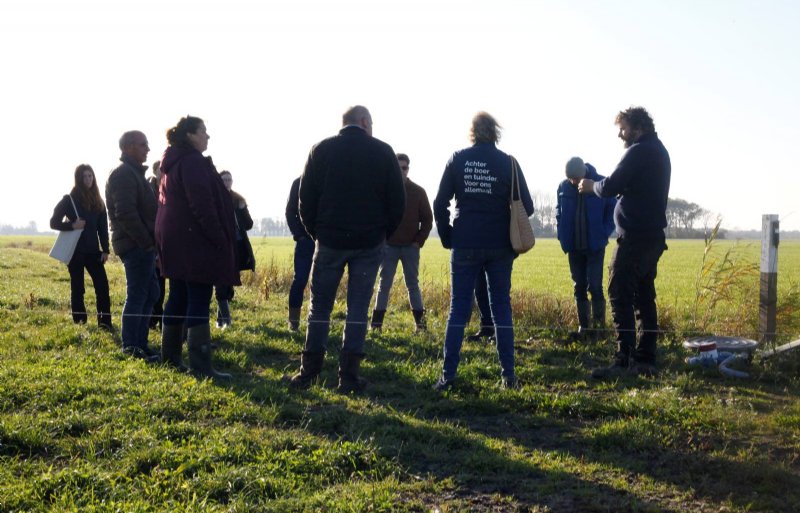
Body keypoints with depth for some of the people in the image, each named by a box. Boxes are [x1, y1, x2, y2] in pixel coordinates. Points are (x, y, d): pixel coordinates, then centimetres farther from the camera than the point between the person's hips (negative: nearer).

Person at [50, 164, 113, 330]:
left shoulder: (98, 201, 10)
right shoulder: (69, 199, -2)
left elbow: (103, 227, 10)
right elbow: (54, 222, -2)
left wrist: (105, 250, 4)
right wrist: (72, 225, -19)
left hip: (93, 251, 3)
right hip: (75, 251, -3)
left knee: (102, 285, -5)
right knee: (77, 288, 2)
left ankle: (105, 323, -2)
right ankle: (79, 323, 9)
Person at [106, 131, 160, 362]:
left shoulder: (133, 173, 20)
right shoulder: (124, 174, -12)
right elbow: (126, 213, -22)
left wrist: (150, 240, 14)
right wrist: (147, 241, -19)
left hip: (141, 245, 10)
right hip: (136, 245, -10)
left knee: (150, 293, 13)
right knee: (137, 295, -6)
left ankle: (139, 343, 19)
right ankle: (132, 347, 0)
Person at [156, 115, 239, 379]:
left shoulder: (172, 164, 17)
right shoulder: (194, 162, -14)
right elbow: (203, 205, -21)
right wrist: (221, 240, -17)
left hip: (174, 241, 10)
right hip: (194, 241, -10)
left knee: (178, 298, 14)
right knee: (199, 302, -9)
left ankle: (171, 356, 21)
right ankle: (201, 365, -10)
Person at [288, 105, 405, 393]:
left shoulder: (322, 150, 3)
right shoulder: (383, 152, 0)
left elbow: (306, 198, 3)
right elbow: (397, 201, 1)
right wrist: (383, 233, 13)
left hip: (330, 241, 1)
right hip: (369, 244, 0)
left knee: (320, 307, 10)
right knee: (358, 309, 4)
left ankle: (308, 372, 11)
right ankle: (349, 377, 3)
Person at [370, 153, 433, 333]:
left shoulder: (418, 191, 2)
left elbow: (427, 219, 5)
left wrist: (420, 241, -3)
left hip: (411, 247, 0)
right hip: (388, 246, 0)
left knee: (413, 284, 7)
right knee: (384, 284, 3)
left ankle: (419, 321, 12)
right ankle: (377, 322, 6)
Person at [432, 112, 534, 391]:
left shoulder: (458, 159, 0)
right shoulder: (507, 162, -1)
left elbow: (440, 203, -1)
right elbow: (526, 206, 0)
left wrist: (447, 237, 10)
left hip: (465, 245, 0)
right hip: (500, 247, 0)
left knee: (458, 308, 4)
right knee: (502, 308, 8)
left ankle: (448, 375, 1)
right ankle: (508, 375, 10)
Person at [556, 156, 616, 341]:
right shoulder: (563, 187, 0)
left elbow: (613, 210, -4)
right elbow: (559, 212, 13)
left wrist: (604, 233, -12)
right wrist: (562, 235, 3)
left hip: (595, 246, -4)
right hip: (574, 246, 4)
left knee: (594, 286, -6)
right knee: (579, 287, 8)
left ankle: (598, 325, 7)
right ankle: (583, 327, 16)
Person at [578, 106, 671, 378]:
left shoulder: (638, 152, -13)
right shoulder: (659, 151, 18)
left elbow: (611, 187, -17)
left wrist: (592, 185, 3)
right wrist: (598, 185, 11)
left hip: (634, 237, -10)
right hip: (653, 236, 10)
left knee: (620, 296, -9)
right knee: (644, 297, 11)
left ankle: (624, 360, -11)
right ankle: (645, 360, 15)